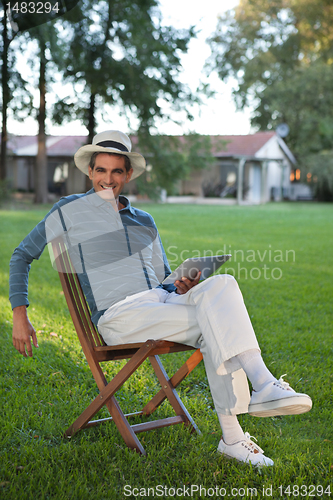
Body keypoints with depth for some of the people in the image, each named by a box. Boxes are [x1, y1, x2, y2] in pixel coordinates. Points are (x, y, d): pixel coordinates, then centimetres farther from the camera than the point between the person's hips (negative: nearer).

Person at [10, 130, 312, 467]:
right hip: (118, 315, -5)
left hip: (160, 301, 5)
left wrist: (181, 288, 1)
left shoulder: (144, 222, 23)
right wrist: (19, 315, 5)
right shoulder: (69, 210, 9)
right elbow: (22, 255, 15)